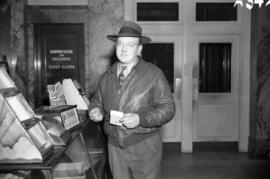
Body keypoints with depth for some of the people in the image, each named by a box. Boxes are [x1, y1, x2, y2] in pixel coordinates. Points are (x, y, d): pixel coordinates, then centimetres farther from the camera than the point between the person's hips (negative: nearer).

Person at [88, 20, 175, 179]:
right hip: (115, 147, 4)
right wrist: (95, 110, -4)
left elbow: (168, 108, -10)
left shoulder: (154, 74, -7)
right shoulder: (107, 76, 8)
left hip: (145, 147, -4)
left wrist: (141, 118, -23)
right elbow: (97, 100, 19)